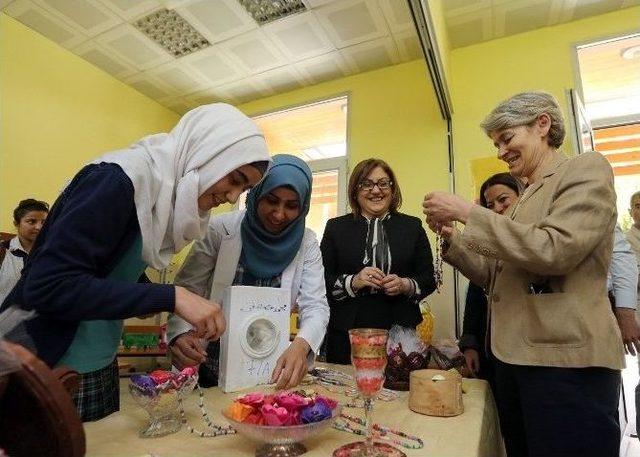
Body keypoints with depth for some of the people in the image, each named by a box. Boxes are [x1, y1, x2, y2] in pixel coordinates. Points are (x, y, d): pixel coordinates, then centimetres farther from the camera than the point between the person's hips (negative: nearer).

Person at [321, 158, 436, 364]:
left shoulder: (412, 226, 9)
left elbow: (429, 279, 7)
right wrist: (353, 282, -15)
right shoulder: (336, 227, 6)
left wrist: (406, 285, -12)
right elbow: (322, 281, 1)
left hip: (399, 332, 1)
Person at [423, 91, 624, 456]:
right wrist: (452, 238, 3)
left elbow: (554, 250, -22)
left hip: (567, 360, -8)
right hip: (514, 356, 8)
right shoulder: (528, 197, 17)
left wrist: (466, 212, -18)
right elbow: (498, 277, 15)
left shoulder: (587, 168, -4)